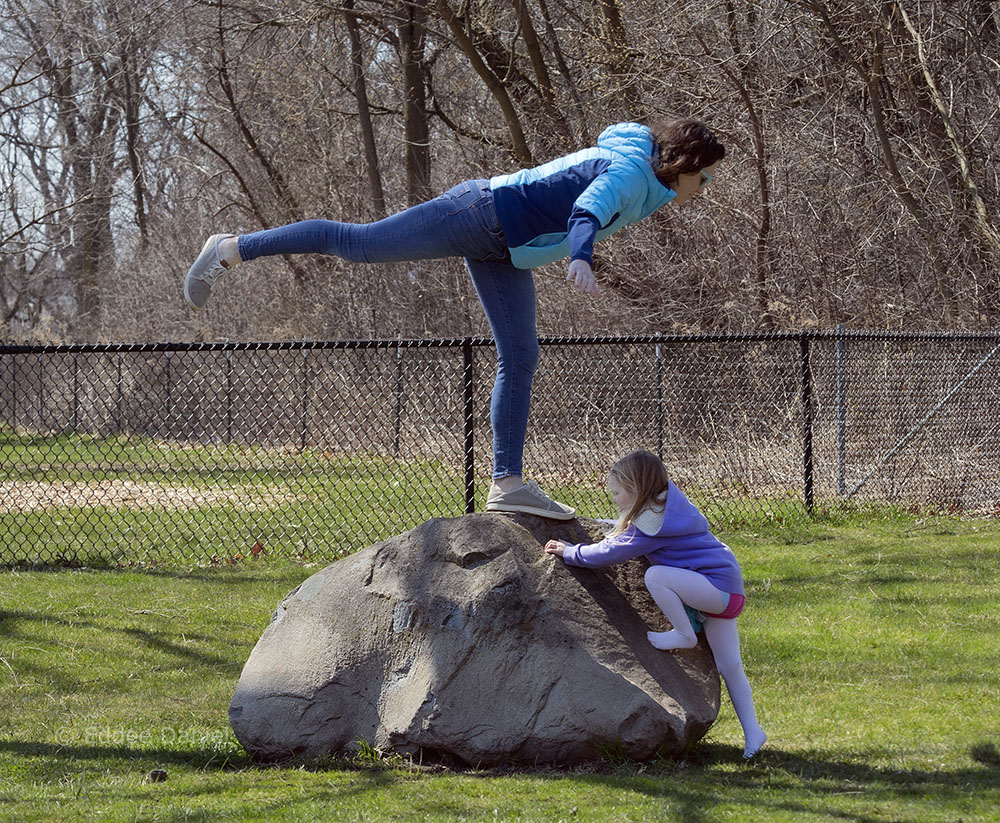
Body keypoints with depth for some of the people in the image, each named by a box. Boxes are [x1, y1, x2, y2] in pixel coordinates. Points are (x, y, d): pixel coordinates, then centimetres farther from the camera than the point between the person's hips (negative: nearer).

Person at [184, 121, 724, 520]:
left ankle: (507, 484, 2)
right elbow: (588, 211, -39)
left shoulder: (633, 170, 12)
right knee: (357, 244, -7)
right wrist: (579, 258, -56)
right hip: (479, 216, -10)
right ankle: (231, 250, 1)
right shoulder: (630, 173, -19)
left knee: (519, 361, 3)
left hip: (499, 251, 10)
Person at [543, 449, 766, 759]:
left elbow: (613, 552, -12)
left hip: (719, 587, -10)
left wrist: (570, 553, -2)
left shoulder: (653, 523, -16)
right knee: (729, 667, 7)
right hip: (723, 594, 10)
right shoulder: (667, 506, 14)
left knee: (655, 575, -26)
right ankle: (752, 731, 6)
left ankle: (684, 635, -12)